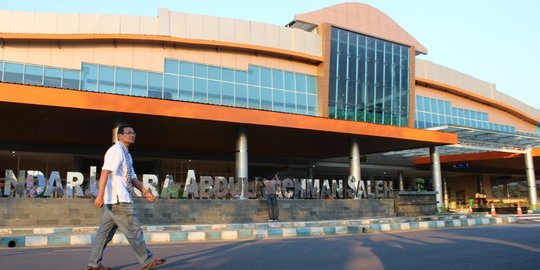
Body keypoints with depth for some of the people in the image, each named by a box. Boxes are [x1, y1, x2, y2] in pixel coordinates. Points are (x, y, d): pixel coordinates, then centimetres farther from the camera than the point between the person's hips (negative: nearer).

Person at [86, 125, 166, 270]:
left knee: (105, 231, 11)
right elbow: (105, 172, -21)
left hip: (116, 199, 10)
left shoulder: (126, 154, 20)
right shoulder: (116, 150, -11)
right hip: (118, 199, -10)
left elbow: (132, 177, 24)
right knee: (133, 230, -2)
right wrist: (100, 195, -29)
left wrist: (145, 192, 18)